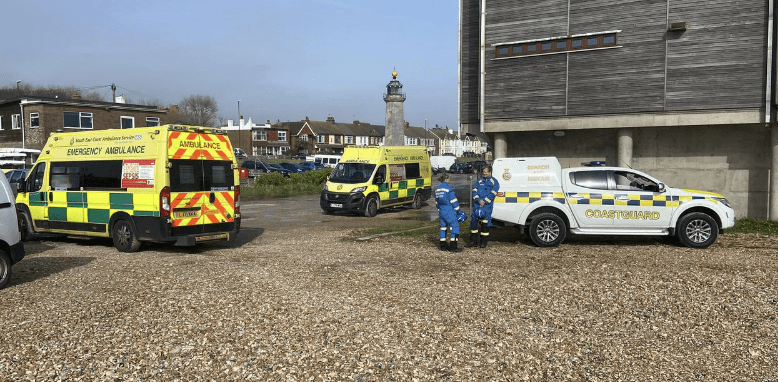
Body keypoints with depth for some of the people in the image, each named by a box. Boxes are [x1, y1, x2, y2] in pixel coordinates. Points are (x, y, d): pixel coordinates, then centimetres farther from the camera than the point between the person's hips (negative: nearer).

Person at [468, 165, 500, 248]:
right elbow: (474, 191, 7)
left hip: (487, 205, -4)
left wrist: (484, 201, -14)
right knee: (473, 221, 3)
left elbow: (493, 194, -7)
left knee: (485, 222, -3)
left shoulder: (494, 181, 3)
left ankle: (484, 241, 8)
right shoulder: (480, 181, 16)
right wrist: (479, 200, -9)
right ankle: (473, 241, 12)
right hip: (477, 204, 4)